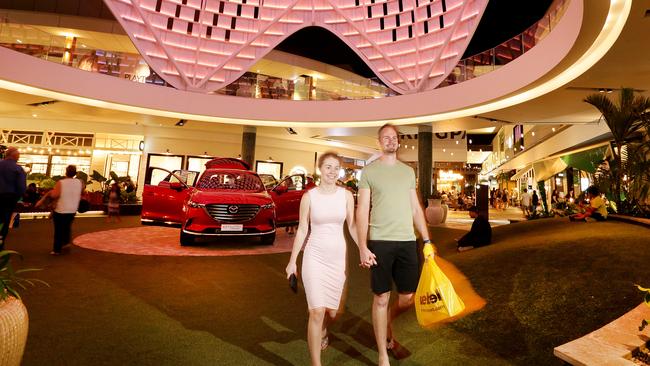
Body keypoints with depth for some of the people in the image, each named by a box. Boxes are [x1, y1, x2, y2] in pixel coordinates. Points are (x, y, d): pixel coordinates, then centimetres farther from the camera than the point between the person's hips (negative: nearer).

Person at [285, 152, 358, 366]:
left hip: (338, 256, 3)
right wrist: (292, 260, 1)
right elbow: (302, 230, -1)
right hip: (314, 256, -2)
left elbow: (352, 227, 4)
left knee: (332, 311, 15)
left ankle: (322, 332, 51)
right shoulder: (309, 196, -5)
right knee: (317, 312, -8)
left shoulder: (346, 195, -1)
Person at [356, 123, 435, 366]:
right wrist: (363, 247, -11)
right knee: (381, 298, 4)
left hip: (407, 241, 4)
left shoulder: (408, 171, 14)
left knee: (408, 298, 10)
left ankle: (387, 327, 41)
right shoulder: (369, 171, 1)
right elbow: (362, 211, -3)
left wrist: (427, 240, 7)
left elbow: (416, 209, 15)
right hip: (380, 241, -4)